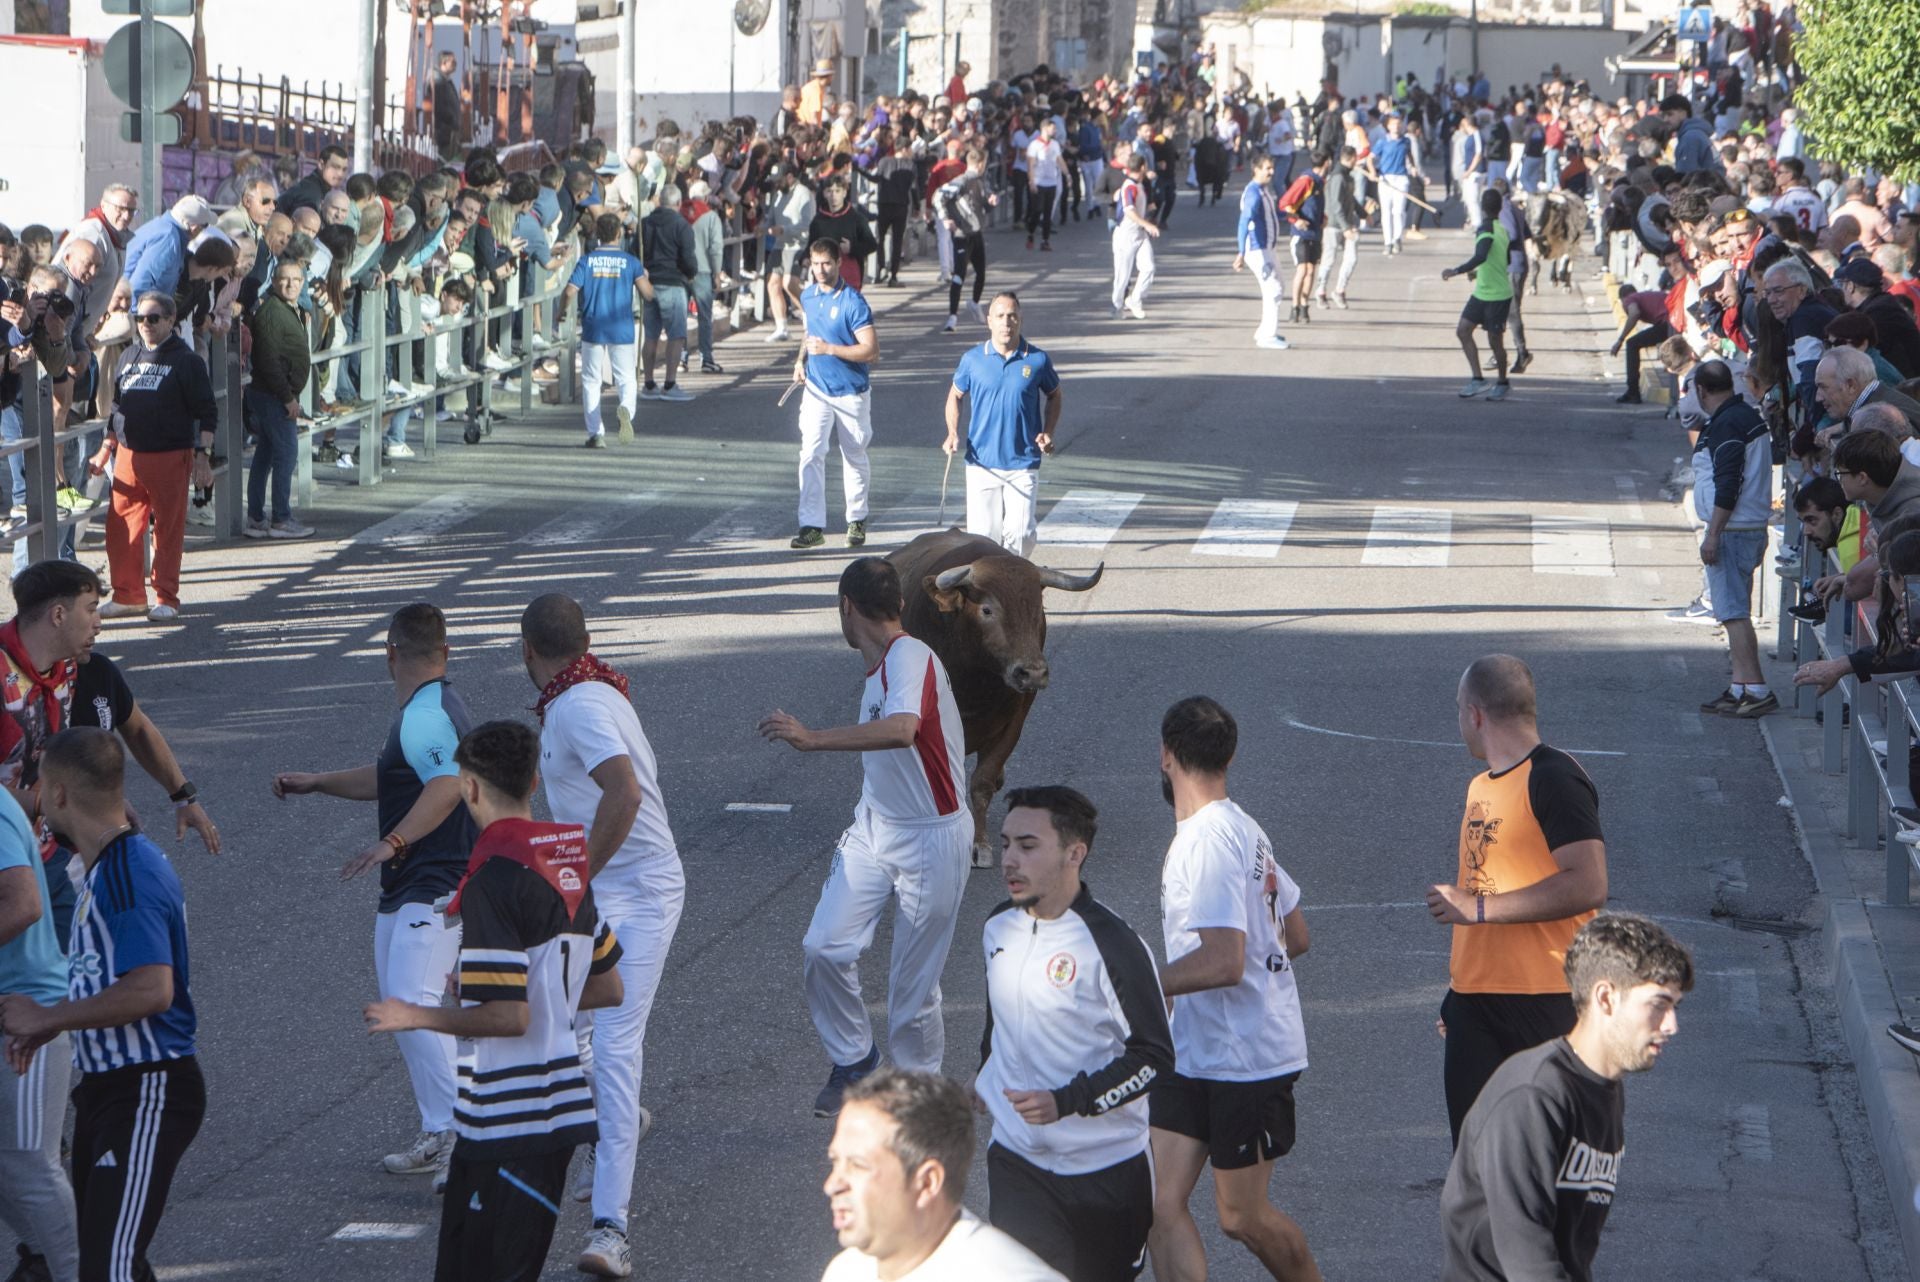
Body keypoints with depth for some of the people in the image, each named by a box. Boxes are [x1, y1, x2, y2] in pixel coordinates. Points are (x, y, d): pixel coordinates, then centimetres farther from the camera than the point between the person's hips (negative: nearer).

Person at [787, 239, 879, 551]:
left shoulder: (853, 302, -15)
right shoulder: (808, 296, 4)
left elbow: (871, 350, -19)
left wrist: (829, 349, -26)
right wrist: (801, 359, 5)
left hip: (851, 393, -4)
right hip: (816, 389, 4)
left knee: (854, 457, 12)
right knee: (811, 455, -11)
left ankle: (857, 520, 30)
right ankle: (812, 526, -13)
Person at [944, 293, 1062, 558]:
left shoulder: (1037, 360, 0)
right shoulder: (973, 359, 1)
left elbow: (1054, 397, 15)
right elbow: (955, 396, 15)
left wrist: (1048, 432, 0)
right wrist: (953, 433, -1)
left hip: (1023, 464, -1)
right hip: (982, 463, 1)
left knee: (1020, 536, -6)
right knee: (983, 535, -2)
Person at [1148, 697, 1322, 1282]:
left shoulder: (1208, 839, -20)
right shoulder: (1242, 828, 12)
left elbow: (1223, 961, -29)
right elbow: (1296, 937, 19)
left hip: (1247, 1058, -9)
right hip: (1193, 1053, 9)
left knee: (1243, 1217, 5)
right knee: (1161, 1205, 0)